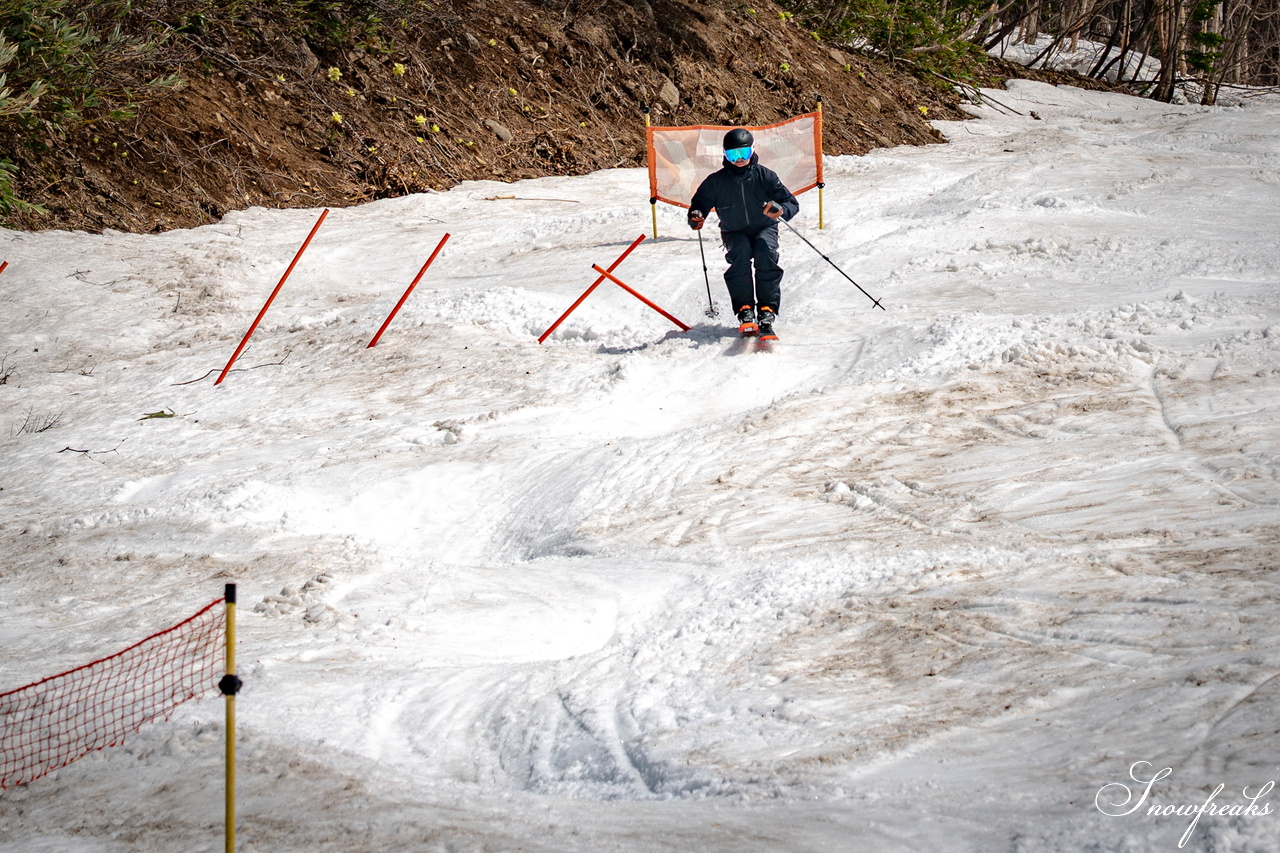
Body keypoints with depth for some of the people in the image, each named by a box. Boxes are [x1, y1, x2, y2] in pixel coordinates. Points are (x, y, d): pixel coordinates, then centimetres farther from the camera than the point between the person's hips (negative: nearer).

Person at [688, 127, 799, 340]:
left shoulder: (764, 176, -5)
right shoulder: (716, 181, -2)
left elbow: (792, 203, -7)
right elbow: (699, 203, 4)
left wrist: (780, 210, -32)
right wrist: (696, 218, -22)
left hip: (764, 229, 0)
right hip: (735, 233, 0)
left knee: (765, 249, -32)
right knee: (740, 251, -33)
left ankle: (767, 310, -32)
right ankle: (745, 309, -33)